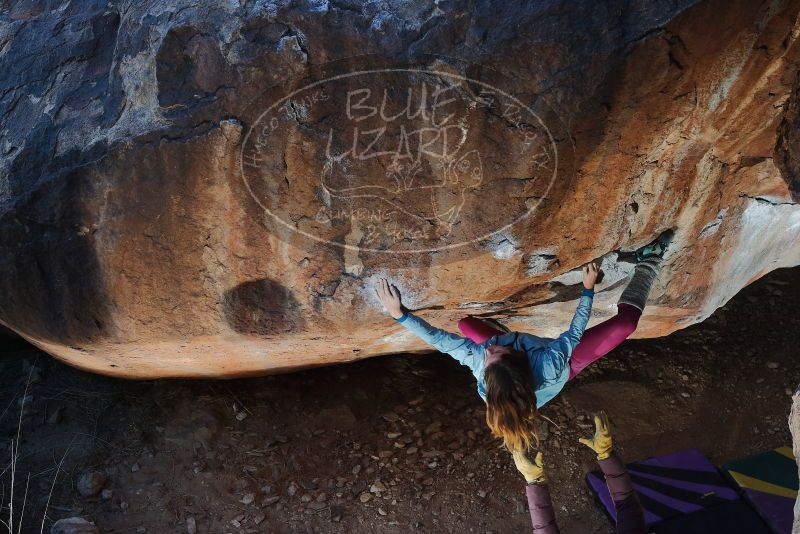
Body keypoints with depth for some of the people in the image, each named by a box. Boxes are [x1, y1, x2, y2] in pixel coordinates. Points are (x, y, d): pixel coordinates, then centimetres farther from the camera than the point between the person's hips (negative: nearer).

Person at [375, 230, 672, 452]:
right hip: (566, 368, -3)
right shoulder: (550, 366, -47)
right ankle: (647, 264, 14)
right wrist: (588, 289, -20)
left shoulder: (477, 363, -42)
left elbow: (437, 339, -31)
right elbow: (575, 332, -31)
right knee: (625, 321, -10)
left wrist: (399, 314, -29)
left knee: (464, 323, 6)